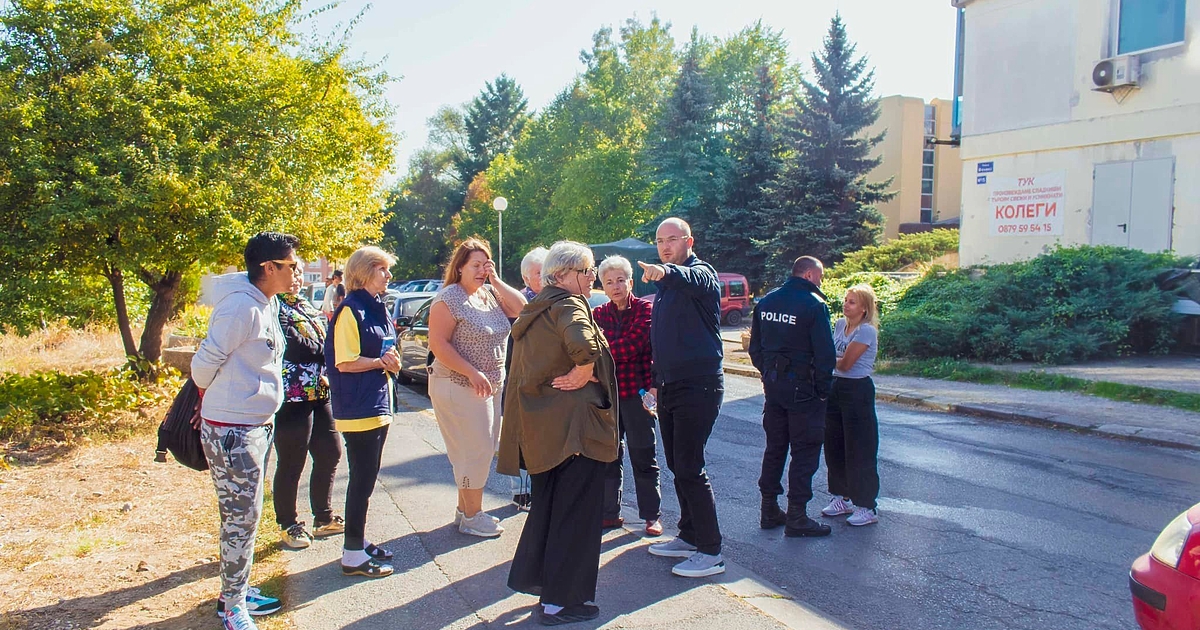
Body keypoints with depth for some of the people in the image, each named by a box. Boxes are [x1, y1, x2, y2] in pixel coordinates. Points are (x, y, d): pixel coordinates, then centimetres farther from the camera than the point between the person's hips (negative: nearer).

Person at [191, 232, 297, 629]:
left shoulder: (268, 304, 8)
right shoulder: (241, 306, -21)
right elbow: (205, 362, -17)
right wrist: (209, 399, 1)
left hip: (259, 425, 9)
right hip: (232, 431, -9)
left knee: (245, 515, 18)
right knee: (241, 518, 0)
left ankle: (238, 591, 32)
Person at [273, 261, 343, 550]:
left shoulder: (307, 306, 17)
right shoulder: (275, 307, -11)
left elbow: (327, 338, 16)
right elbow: (293, 346, -20)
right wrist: (325, 351, -9)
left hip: (320, 394, 9)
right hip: (292, 396, -9)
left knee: (330, 454, 15)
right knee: (291, 465, 3)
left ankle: (323, 517, 29)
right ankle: (289, 525, 19)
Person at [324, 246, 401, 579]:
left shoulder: (378, 308, 14)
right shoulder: (350, 310, -14)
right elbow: (345, 363, -20)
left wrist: (392, 361, 4)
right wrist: (381, 361, -13)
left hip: (378, 407, 9)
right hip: (358, 410, -9)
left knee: (367, 478, 16)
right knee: (362, 480, -3)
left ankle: (360, 541, 27)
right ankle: (353, 555, 6)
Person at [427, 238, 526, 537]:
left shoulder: (490, 294, 10)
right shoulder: (448, 298, -12)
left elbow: (519, 307, -1)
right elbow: (438, 344, -18)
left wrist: (496, 281, -7)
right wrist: (473, 373, -21)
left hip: (490, 386, 8)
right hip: (459, 387, -8)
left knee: (483, 449, 14)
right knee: (475, 450, -4)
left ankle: (465, 508, 27)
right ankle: (471, 517, 9)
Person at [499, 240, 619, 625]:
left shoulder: (535, 309, 15)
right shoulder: (568, 304, -14)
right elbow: (582, 342, -36)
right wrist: (583, 373, -19)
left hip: (541, 424, 9)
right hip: (573, 425, -9)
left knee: (549, 502, 24)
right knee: (576, 510, 2)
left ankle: (529, 576, 35)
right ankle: (561, 602, 9)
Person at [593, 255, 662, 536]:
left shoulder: (645, 309, -5)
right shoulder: (599, 314, 9)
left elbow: (632, 345, -19)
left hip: (636, 393, -4)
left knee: (643, 459, 5)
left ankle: (652, 515, 17)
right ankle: (610, 513, 23)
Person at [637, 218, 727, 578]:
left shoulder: (700, 272, -10)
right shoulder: (665, 285, 17)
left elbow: (692, 281, -37)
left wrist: (665, 272, -58)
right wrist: (657, 381, 21)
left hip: (698, 386, -9)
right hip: (669, 386, 9)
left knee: (689, 468, -9)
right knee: (677, 466, 14)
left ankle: (711, 552, 0)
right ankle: (689, 537, 26)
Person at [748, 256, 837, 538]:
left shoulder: (766, 302, 8)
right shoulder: (814, 304, -13)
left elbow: (755, 348, 11)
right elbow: (825, 353, -15)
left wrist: (768, 374, 16)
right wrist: (823, 390, -6)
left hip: (773, 386, 7)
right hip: (803, 389, -7)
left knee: (774, 447, 16)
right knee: (805, 451, 2)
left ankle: (769, 510, 22)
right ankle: (796, 517, 5)